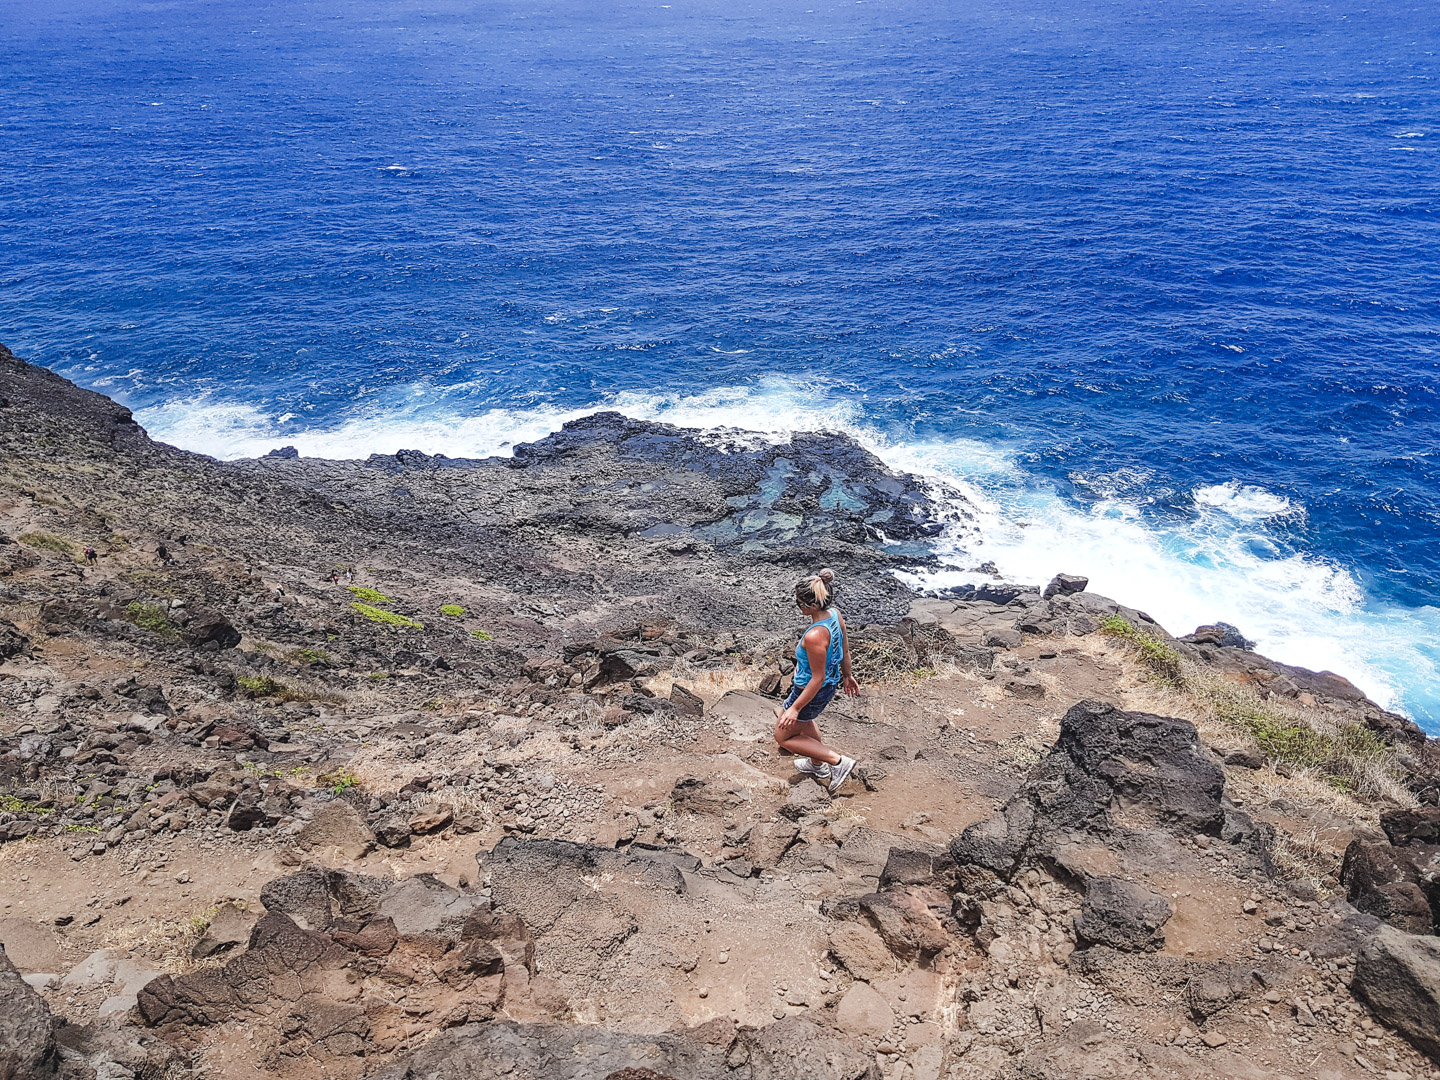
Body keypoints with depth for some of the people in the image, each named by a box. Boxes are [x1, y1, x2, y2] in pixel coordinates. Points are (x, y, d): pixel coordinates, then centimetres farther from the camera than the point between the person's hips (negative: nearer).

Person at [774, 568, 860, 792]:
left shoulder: (815, 637, -38)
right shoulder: (835, 614, -14)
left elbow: (817, 679, -28)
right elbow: (845, 649, 2)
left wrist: (795, 708, -18)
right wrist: (847, 675, 19)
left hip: (814, 691, -9)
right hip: (831, 684, 9)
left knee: (783, 736, 16)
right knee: (805, 721, 36)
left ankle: (838, 761, 13)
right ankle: (818, 766, 56)